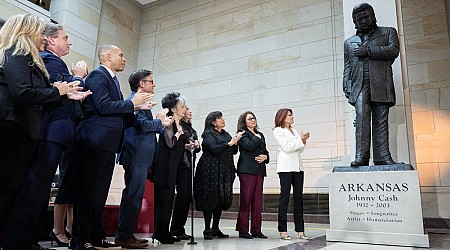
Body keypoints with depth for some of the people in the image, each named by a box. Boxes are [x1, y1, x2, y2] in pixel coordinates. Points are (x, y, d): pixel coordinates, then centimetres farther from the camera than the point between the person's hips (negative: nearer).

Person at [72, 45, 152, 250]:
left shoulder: (112, 79, 23)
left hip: (108, 144, 9)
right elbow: (103, 106, -18)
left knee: (100, 192, 12)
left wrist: (135, 107, 8)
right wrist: (132, 103, -10)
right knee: (88, 190, -4)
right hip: (96, 141, -9)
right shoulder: (98, 76, -5)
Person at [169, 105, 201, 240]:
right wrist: (185, 146, -20)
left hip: (190, 164, 8)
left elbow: (197, 149, 23)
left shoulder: (192, 130, 23)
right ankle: (176, 229, -1)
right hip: (181, 164, -8)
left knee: (188, 196, 4)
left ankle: (179, 228, 13)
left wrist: (197, 146, 3)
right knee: (183, 194, -11)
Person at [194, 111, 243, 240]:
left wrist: (235, 143, -1)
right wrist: (230, 143, -13)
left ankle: (215, 228, 16)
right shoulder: (208, 134, -2)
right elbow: (214, 149, -16)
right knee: (210, 199, -5)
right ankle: (207, 230, 2)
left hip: (225, 171, 7)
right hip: (211, 171, -7)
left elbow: (234, 151, 17)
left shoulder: (226, 134, 18)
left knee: (222, 199, 7)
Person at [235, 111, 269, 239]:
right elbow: (250, 146, -14)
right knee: (245, 200, -5)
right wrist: (257, 138, 1)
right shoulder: (242, 133, 2)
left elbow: (265, 151, 21)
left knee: (258, 201, 5)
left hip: (260, 170, 6)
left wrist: (265, 157, 0)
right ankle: (243, 230, 2)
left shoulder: (260, 135, 22)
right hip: (247, 170, -6)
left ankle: (256, 230, 11)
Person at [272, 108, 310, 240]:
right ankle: (283, 231, 1)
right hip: (286, 167, -6)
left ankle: (300, 230, 8)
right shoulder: (278, 131, 0)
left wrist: (303, 141, 4)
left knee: (298, 197, 4)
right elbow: (287, 148, -10)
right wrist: (301, 140, -5)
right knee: (285, 196, -4)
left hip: (298, 166, 7)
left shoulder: (294, 130, 21)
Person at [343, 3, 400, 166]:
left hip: (381, 84, 0)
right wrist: (347, 88, 5)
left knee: (381, 121, -4)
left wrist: (368, 51, -5)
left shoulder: (388, 32, 20)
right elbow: (347, 67, 18)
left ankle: (382, 156, -3)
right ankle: (361, 156, -20)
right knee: (361, 117, -17)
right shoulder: (349, 42, 25)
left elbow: (393, 50, 1)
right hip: (360, 85, 1)